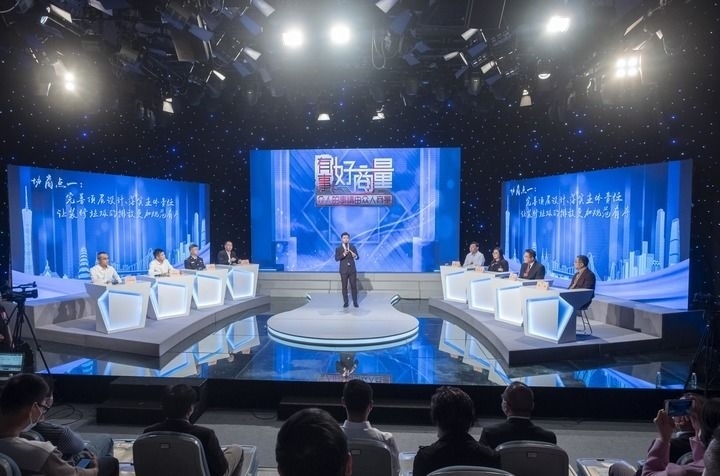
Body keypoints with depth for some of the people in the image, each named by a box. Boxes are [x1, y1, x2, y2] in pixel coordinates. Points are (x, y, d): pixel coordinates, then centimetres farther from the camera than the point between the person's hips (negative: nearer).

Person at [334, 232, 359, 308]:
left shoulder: (353, 247, 5)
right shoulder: (338, 249, 0)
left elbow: (358, 257, 1)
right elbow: (336, 258, -12)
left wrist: (355, 256, -24)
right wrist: (344, 254, -27)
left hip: (352, 270, 1)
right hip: (343, 270, -1)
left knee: (354, 286, 1)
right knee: (344, 287, 3)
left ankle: (355, 302, 8)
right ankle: (345, 302, 11)